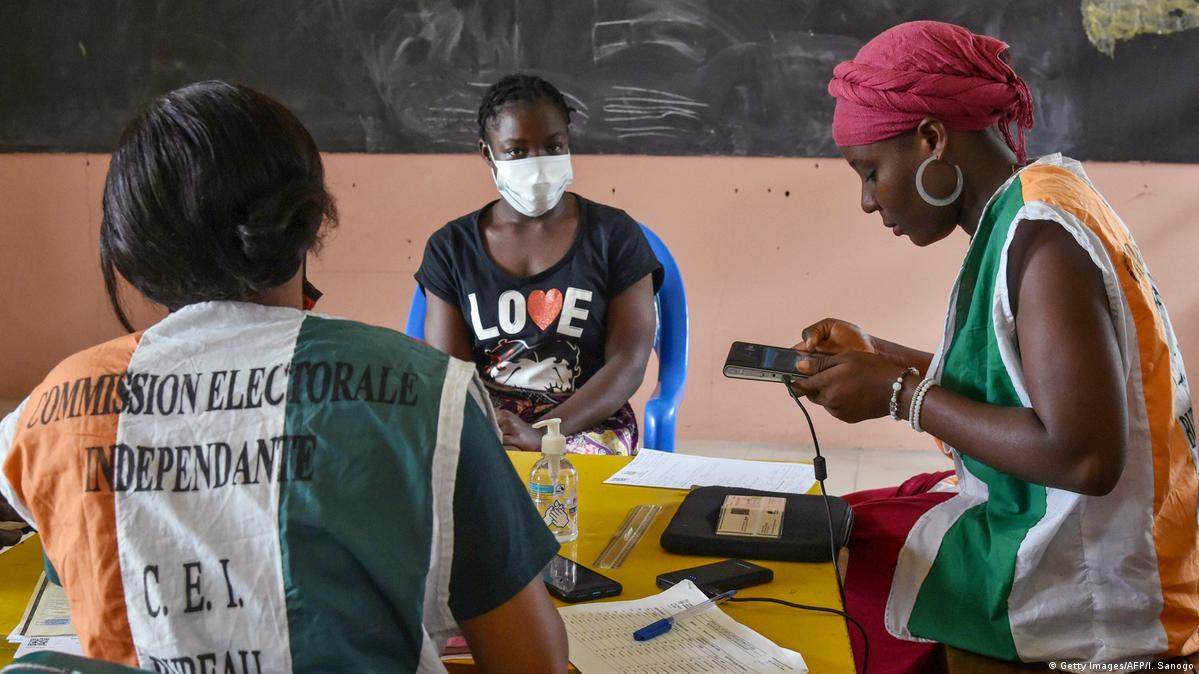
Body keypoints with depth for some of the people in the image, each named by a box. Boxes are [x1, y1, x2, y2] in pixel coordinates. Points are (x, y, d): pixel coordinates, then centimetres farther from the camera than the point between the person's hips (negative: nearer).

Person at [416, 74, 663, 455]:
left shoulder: (614, 234, 2)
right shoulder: (451, 247, 8)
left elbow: (628, 364, -5)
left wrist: (541, 436, -18)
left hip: (587, 421, -3)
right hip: (484, 421, 3)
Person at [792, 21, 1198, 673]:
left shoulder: (1040, 232, -23)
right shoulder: (1021, 213, 5)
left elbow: (1084, 455, -30)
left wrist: (900, 393, -20)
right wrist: (875, 353, 9)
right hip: (1035, 515, 9)